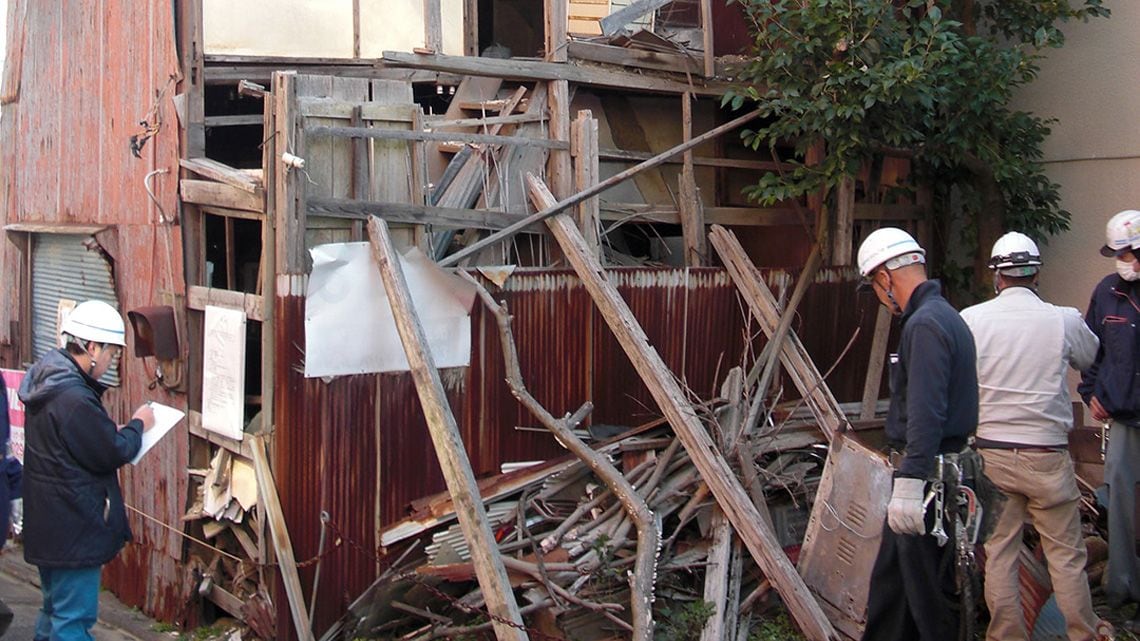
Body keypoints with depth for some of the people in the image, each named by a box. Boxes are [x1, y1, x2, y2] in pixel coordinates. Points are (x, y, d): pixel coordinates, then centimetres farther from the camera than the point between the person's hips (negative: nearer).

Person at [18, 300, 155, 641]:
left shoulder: (48, 379, 6)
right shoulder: (74, 398, -26)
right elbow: (113, 454, -19)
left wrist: (114, 431, 6)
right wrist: (137, 425, -3)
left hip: (47, 521, 10)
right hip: (74, 528, -10)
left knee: (55, 608, 22)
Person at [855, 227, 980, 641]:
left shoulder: (925, 324, -17)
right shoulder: (944, 316, 16)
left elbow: (925, 414, -26)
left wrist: (909, 486, -27)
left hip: (928, 476, -11)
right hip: (937, 470, 11)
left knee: (929, 588, -1)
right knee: (889, 579, 18)